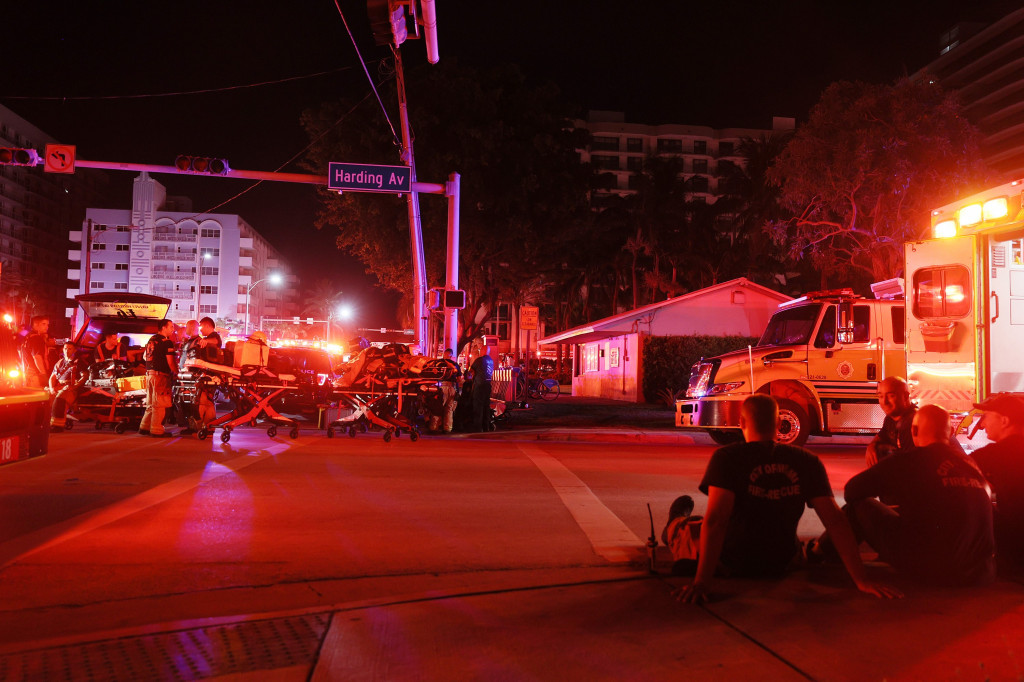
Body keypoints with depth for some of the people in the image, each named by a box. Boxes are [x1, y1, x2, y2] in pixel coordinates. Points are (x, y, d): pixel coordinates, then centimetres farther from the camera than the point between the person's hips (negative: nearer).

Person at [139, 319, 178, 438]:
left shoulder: (151, 339, 15)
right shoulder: (167, 342, -12)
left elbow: (144, 356, 24)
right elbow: (170, 362, -15)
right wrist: (176, 372, -4)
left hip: (149, 373, 9)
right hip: (160, 375, -9)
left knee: (151, 403, 17)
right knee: (159, 404, -5)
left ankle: (144, 427, 21)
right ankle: (156, 430, -3)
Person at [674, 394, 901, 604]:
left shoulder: (727, 457, -20)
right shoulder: (807, 462, -8)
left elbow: (715, 519, -31)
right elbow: (835, 520, -14)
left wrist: (701, 582, -33)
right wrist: (861, 579, -12)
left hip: (732, 566, -4)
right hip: (783, 566, 4)